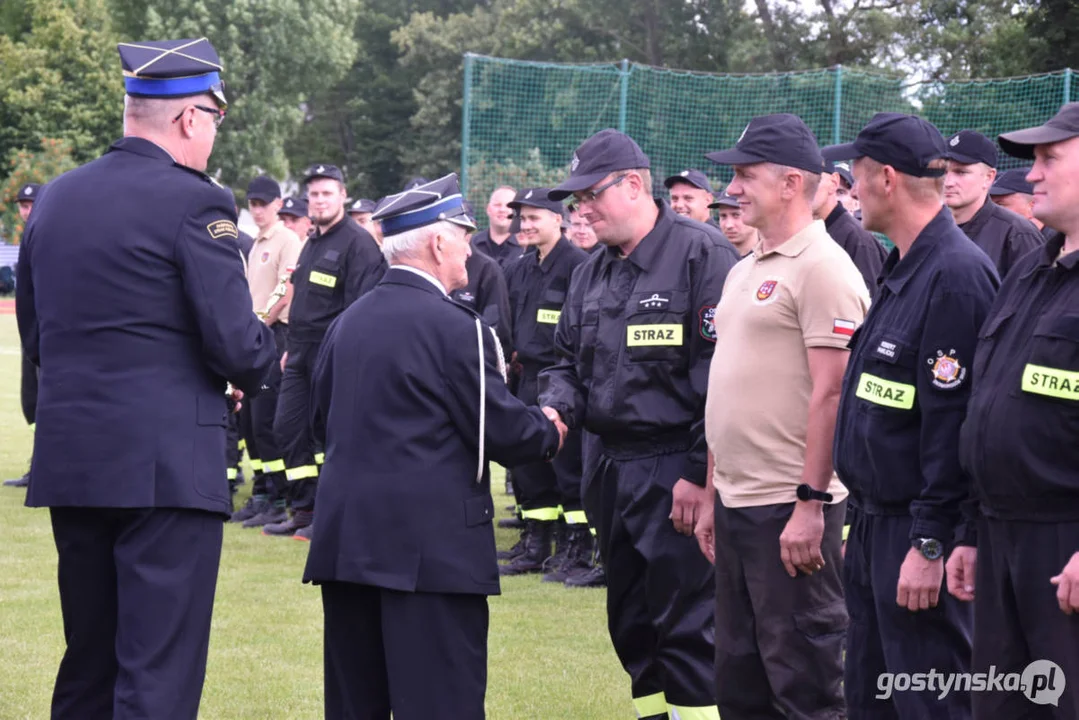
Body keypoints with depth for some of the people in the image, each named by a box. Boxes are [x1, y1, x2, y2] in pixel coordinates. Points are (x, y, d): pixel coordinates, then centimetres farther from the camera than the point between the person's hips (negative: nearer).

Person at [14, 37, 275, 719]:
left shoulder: (56, 198, 9)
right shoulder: (193, 203, -11)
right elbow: (238, 347, -14)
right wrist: (260, 361, 8)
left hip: (70, 459, 7)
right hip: (167, 464, -7)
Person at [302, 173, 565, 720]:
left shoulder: (347, 322, 9)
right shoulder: (454, 327, -12)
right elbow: (503, 433, -10)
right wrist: (550, 433, 10)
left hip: (346, 534, 7)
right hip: (432, 546, -7)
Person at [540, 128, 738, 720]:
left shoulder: (700, 254, -12)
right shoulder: (593, 272, 13)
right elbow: (569, 357, 22)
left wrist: (700, 472, -18)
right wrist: (555, 407, -2)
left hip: (676, 472, -8)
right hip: (612, 468, 8)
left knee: (687, 627, -6)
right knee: (631, 623, 15)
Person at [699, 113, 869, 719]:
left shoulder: (822, 267, -12)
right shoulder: (745, 271, 17)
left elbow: (831, 392, -17)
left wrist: (810, 504, -21)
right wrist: (714, 497, 18)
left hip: (791, 508, -9)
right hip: (736, 503, 9)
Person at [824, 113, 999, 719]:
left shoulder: (956, 274, -18)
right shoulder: (904, 270, 14)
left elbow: (955, 420, -22)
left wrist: (929, 543, -23)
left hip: (920, 534, -10)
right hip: (878, 524, 10)